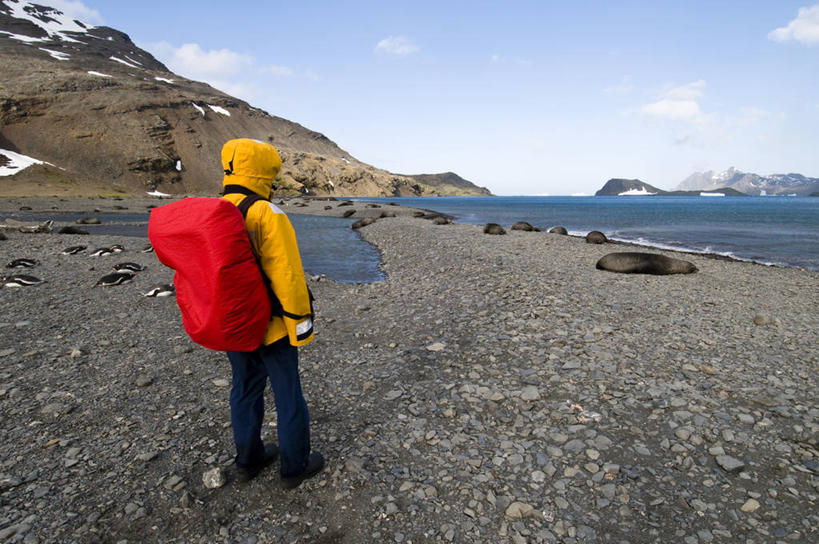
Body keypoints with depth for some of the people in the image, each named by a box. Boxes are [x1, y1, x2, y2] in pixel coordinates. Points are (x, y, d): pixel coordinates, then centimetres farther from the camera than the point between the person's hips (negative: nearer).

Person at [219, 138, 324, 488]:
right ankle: (295, 467, 26)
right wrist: (301, 323, -16)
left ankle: (249, 459, 39)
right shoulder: (266, 214, -23)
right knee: (288, 394, 10)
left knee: (245, 389, 22)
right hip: (271, 326, -7)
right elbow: (287, 275, -25)